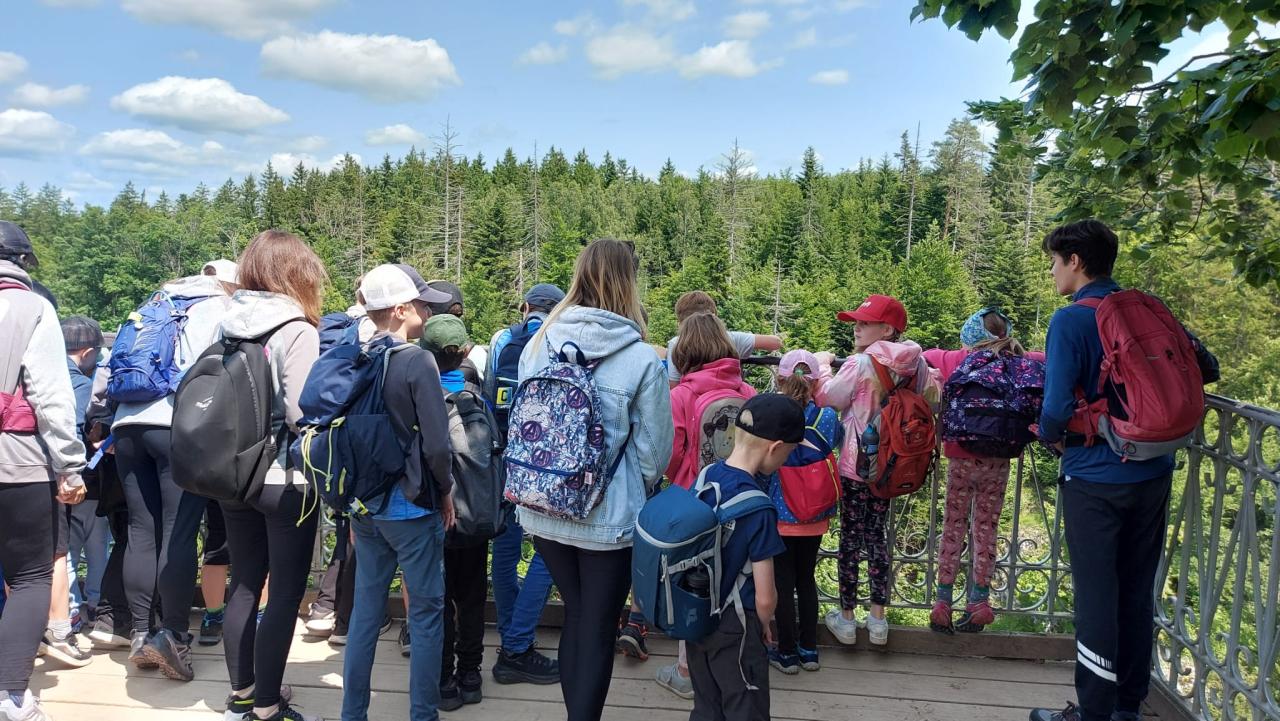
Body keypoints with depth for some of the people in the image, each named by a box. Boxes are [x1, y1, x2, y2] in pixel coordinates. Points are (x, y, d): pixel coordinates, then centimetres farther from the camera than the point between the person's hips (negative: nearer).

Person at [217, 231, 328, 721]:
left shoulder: (228, 324, 3)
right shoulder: (296, 331, -16)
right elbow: (302, 415, -22)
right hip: (286, 481, -7)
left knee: (244, 584, 18)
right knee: (286, 593, 4)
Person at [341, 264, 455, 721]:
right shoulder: (417, 361, -16)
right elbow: (437, 443, -18)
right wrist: (445, 491, -1)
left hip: (363, 503, 7)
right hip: (411, 505, -6)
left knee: (365, 609, 16)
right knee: (426, 612, 6)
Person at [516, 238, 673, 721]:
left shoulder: (539, 343, -4)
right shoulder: (642, 360, -16)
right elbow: (655, 452, -10)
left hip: (543, 512, 5)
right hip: (609, 519, -4)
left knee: (575, 617, 23)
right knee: (598, 630, 12)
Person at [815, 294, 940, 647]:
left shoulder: (861, 364, -18)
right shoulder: (912, 364, 0)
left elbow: (827, 397, -11)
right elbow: (931, 399, 12)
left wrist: (822, 364, 4)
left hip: (856, 466, -6)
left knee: (850, 537, 5)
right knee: (877, 535, 15)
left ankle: (846, 618, 14)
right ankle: (878, 619, 18)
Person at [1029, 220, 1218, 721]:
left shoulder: (1071, 321, -16)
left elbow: (1057, 409, -22)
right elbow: (1206, 369, 12)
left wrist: (1051, 435, -1)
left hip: (1096, 479, -6)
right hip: (1153, 474, 6)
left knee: (1096, 596, 4)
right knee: (1137, 591, 16)